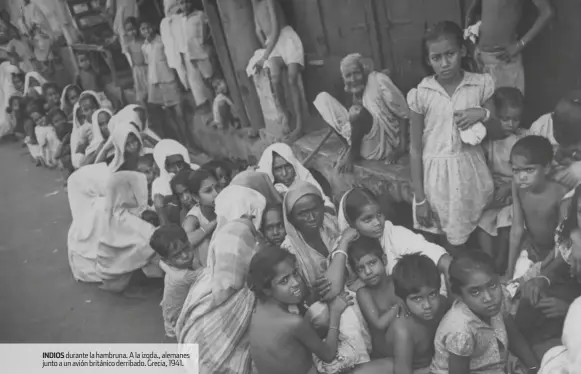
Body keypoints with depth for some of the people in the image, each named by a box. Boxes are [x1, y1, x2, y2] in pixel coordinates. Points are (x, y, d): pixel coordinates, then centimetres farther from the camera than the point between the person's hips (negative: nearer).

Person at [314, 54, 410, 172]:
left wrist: (401, 148, -18)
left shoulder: (379, 81, -14)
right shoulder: (356, 90, 3)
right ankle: (351, 148, -7)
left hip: (381, 144, -7)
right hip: (361, 141, 7)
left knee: (358, 111, -35)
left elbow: (403, 114, -13)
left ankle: (352, 153, -11)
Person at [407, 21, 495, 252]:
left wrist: (483, 114, -17)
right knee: (450, 240, 11)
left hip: (470, 170, 1)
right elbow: (415, 149, -5)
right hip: (437, 173, -1)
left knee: (468, 238, 13)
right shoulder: (421, 94, -11)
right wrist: (419, 198, -5)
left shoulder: (481, 84, -6)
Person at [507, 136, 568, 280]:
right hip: (529, 244, 3)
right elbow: (517, 230, -13)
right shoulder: (518, 187, -19)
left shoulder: (560, 193, -31)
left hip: (553, 252, -3)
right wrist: (510, 271, -10)